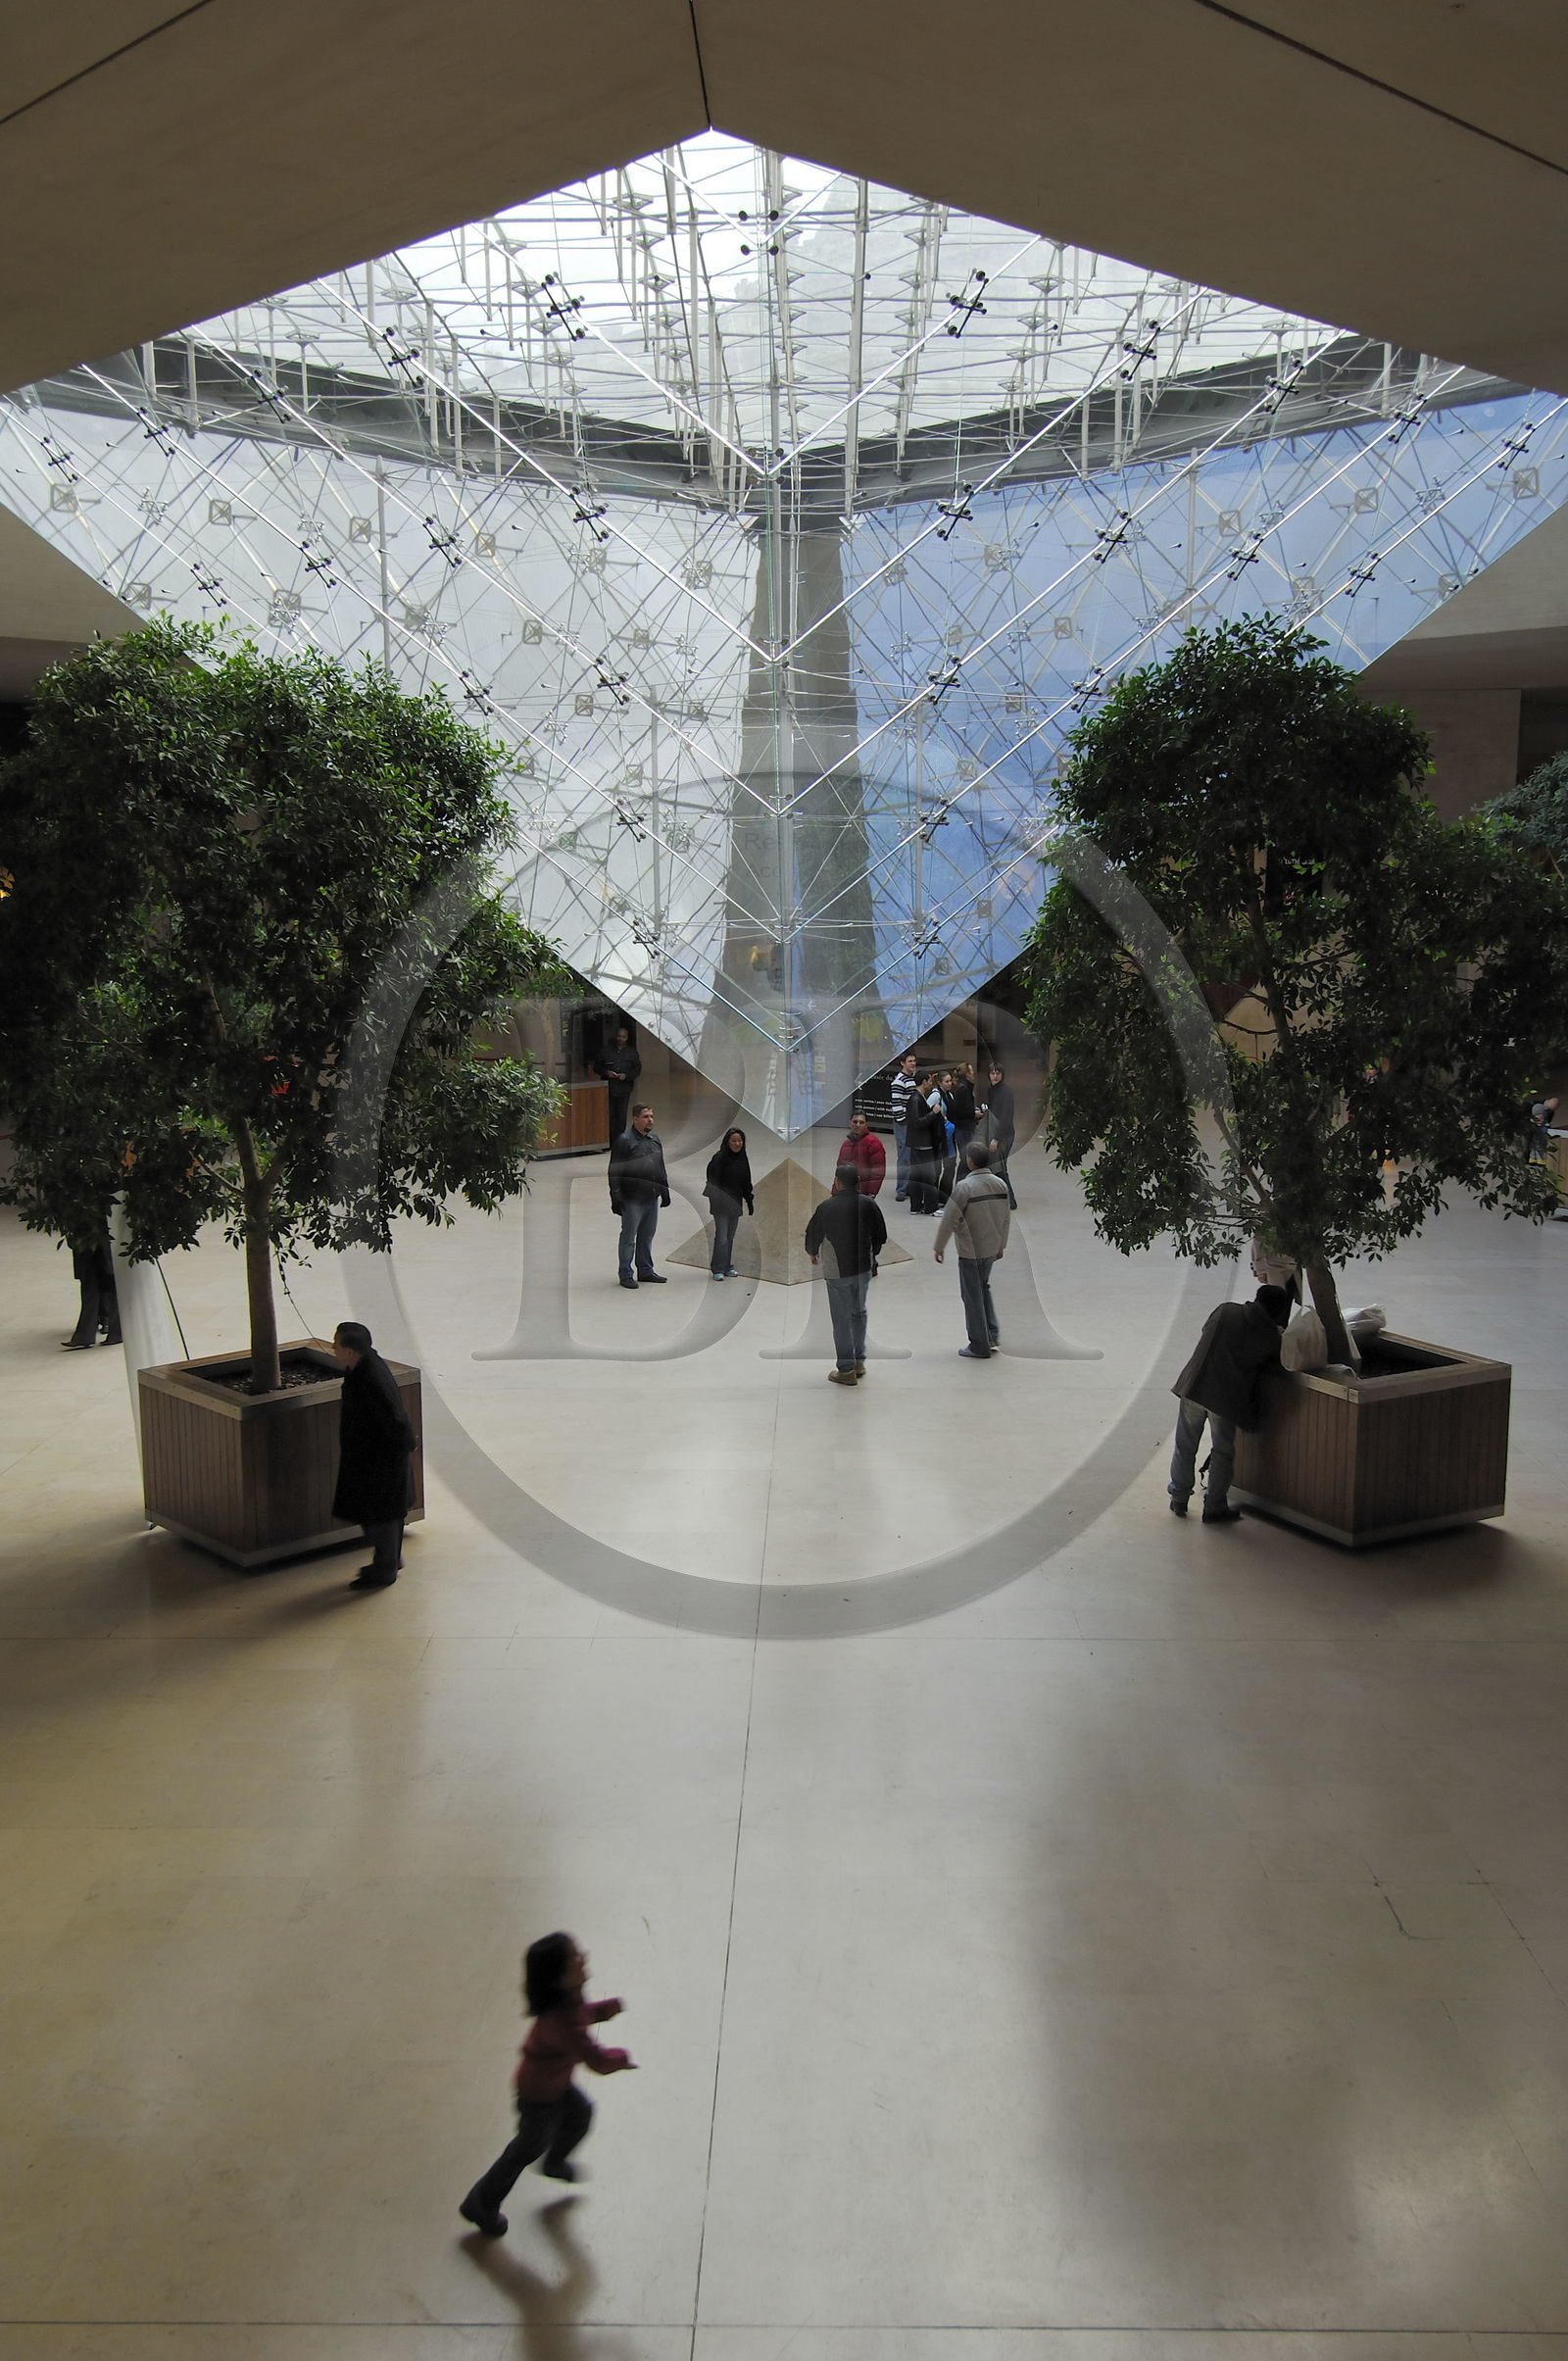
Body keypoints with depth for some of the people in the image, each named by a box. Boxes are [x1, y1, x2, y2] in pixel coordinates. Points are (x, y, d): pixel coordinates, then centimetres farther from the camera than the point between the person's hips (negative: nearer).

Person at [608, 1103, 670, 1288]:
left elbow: (661, 1168, 23)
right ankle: (626, 1275, 7)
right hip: (632, 1199, -7)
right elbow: (615, 1172, -12)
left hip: (652, 1198, 7)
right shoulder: (624, 1141, -10)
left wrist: (665, 1190, 20)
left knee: (647, 1236, 14)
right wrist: (616, 1197, -16)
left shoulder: (655, 1139, 13)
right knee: (629, 1237, 0)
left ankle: (645, 1271, 24)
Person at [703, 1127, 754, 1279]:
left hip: (735, 1203, 6)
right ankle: (718, 1269, -3)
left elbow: (746, 1183, 15)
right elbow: (712, 1181, -15)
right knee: (722, 1237, -8)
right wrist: (713, 1200, -25)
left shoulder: (743, 1159, 8)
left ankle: (727, 1267, 19)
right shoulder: (719, 1158, -11)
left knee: (730, 1237, 11)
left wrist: (750, 1202, 13)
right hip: (721, 1203, -6)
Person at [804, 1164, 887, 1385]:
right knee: (859, 1312, 21)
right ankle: (859, 1361, 27)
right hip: (863, 1269, 4)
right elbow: (881, 1236, 4)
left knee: (841, 1319, 3)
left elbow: (812, 1235, -2)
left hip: (837, 1271, -4)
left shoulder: (826, 1207, -14)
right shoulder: (869, 1204, -5)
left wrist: (813, 1253, 20)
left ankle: (846, 1370, 6)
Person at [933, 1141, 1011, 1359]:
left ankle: (979, 1346, 12)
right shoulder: (1000, 1185, -1)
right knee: (983, 1288, 25)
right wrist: (1001, 1245, 22)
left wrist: (938, 1247, -5)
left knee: (973, 1296, 5)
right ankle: (992, 1335, 23)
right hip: (992, 1249, 6)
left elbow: (949, 1219, -17)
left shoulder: (965, 1187, -20)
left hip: (971, 1251, -6)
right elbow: (1006, 1218, 9)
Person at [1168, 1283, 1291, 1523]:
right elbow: (1270, 1366, 8)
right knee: (1222, 1453, 15)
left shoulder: (1224, 1310, 3)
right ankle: (1214, 1508, 20)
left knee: (1185, 1448, 17)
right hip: (1225, 1397, -3)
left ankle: (1178, 1500, 27)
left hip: (1193, 1387, 3)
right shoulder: (1271, 1337, -5)